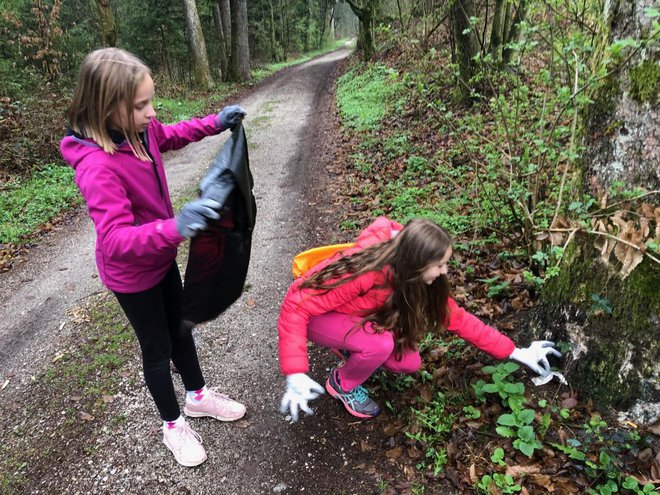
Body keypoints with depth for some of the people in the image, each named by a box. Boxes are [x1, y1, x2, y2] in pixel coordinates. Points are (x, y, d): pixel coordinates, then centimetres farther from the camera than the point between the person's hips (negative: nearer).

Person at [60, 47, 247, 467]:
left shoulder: (139, 130, -12)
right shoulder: (97, 166, -35)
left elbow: (171, 135, 11)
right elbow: (115, 240, -41)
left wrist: (215, 123, -3)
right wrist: (173, 228, -58)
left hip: (161, 257, 7)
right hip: (131, 274, -7)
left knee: (181, 328, 23)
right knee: (157, 348, 12)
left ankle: (198, 394, 47)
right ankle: (173, 425, 37)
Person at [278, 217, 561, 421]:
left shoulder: (416, 279, -15)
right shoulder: (364, 273, -38)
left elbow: (456, 318, -5)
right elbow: (296, 308, -35)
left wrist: (514, 352, -5)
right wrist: (296, 374, -41)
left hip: (356, 317, 6)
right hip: (315, 316, -6)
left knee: (408, 363, -9)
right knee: (380, 344, -31)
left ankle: (352, 346, 15)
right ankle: (342, 384, 0)